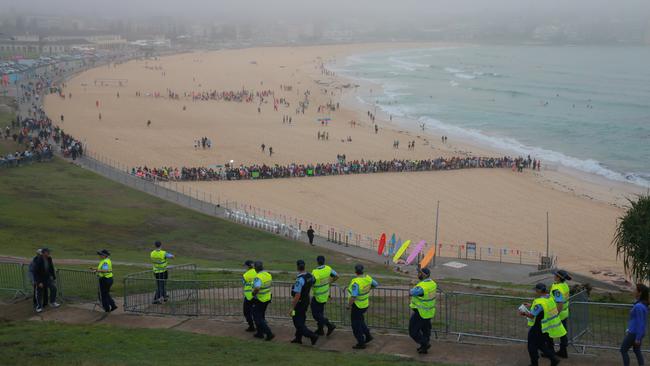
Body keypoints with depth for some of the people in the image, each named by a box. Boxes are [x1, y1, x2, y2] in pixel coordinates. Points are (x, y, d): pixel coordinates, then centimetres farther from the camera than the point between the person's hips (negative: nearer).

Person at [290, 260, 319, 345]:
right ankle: (298, 338, 33)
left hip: (299, 303, -8)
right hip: (306, 300, 8)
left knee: (298, 323, 3)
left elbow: (297, 296, -29)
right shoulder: (310, 276, -5)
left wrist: (292, 308, -22)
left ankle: (312, 336, -7)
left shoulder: (299, 280, -29)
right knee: (301, 320, 22)